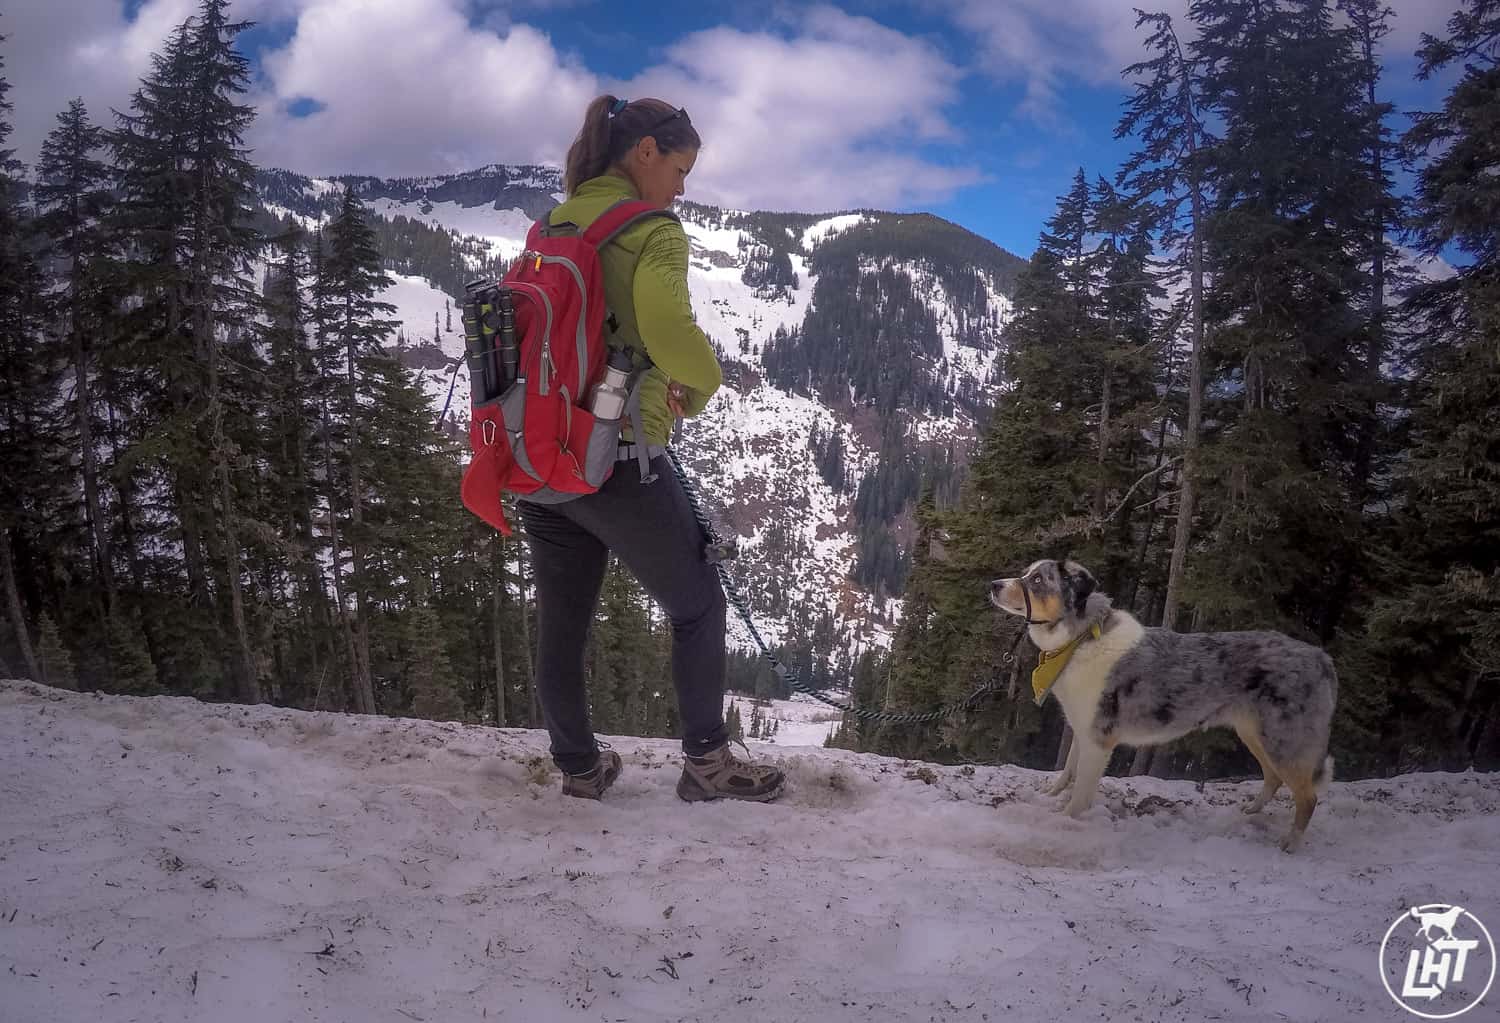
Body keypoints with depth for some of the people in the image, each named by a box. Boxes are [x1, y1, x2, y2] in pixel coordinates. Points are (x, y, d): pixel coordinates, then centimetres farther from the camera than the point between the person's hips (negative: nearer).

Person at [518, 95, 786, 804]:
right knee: (699, 607, 13)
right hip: (617, 459, -7)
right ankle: (706, 762, 20)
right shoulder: (653, 231, -11)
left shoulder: (550, 228, 12)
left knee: (561, 626, 16)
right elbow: (666, 324, -29)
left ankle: (578, 770, 30)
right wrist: (700, 386, -8)